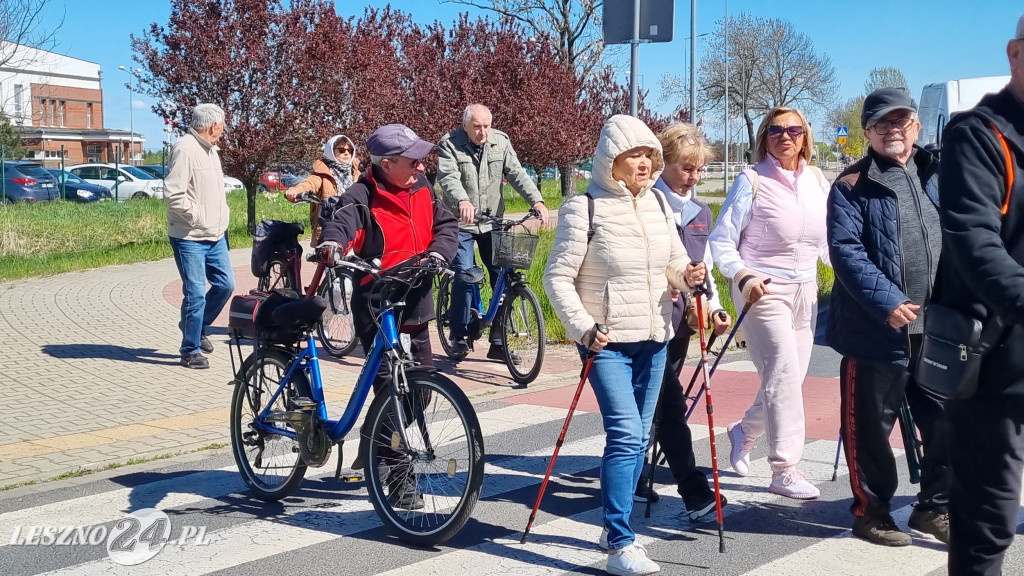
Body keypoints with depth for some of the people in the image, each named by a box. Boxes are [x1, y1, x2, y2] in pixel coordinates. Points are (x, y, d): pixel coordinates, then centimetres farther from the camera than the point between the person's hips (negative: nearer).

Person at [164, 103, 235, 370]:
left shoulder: (210, 149, 15)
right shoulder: (185, 149, -17)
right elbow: (173, 195, -24)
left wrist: (223, 213, 12)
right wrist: (198, 217, -18)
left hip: (215, 236, 9)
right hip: (190, 238, -9)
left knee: (225, 285, 12)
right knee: (196, 294, -5)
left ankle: (197, 327, 33)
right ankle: (190, 351, 8)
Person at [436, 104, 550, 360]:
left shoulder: (501, 142, 2)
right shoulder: (449, 145, -8)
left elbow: (517, 173, -6)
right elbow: (448, 178, -23)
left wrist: (536, 200, -23)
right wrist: (462, 201, -44)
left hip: (493, 223, 4)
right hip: (461, 223, -3)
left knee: (502, 276, 0)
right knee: (464, 276, -13)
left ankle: (498, 342, 9)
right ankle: (459, 336, 3)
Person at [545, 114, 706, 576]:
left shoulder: (656, 201, 6)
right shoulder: (584, 207, -11)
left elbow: (674, 260, 14)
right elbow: (557, 277, -10)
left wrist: (686, 275, -9)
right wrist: (582, 328, -21)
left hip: (654, 338, 6)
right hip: (607, 341, -6)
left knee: (637, 438, 12)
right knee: (625, 435, -15)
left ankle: (617, 527, 27)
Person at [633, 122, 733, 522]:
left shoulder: (701, 213, 16)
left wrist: (713, 307, 7)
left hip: (681, 316, 7)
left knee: (654, 400, 13)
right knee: (671, 402, -11)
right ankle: (696, 495, -14)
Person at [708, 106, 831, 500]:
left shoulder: (817, 180, 8)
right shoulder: (752, 181, -7)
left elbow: (826, 241, 15)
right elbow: (721, 240, -8)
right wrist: (742, 276, -23)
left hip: (805, 290, 6)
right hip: (763, 290, -6)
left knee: (789, 377, 9)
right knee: (783, 376, -12)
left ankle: (745, 430, 37)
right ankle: (785, 470, -4)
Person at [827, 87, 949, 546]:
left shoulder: (939, 176, 13)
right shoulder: (852, 186, -2)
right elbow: (846, 251, -13)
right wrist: (887, 303, -22)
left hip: (939, 329, 5)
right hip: (877, 330, -4)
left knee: (947, 422, 10)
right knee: (870, 424, 5)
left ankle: (935, 507, 27)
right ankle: (871, 509, 22)